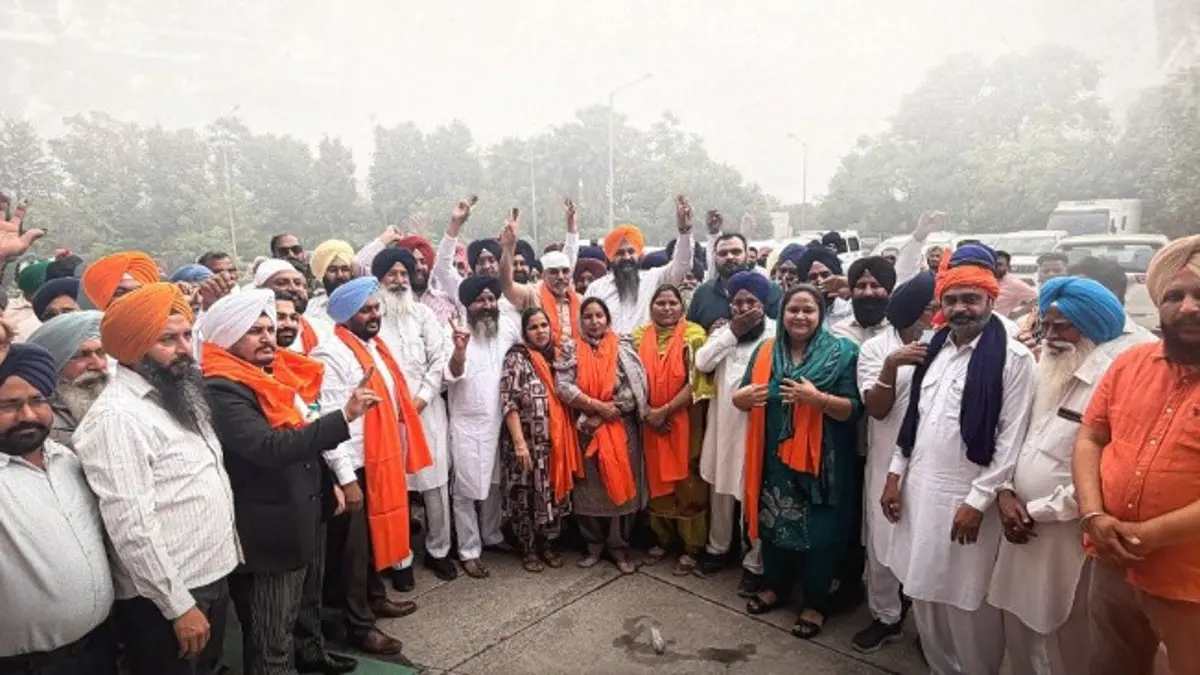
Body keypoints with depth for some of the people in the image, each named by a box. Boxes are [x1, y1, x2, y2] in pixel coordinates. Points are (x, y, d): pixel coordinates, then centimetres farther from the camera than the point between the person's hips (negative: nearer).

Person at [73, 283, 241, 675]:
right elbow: (132, 527, -23)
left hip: (213, 579, 8)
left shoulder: (179, 396, 8)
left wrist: (230, 550, 14)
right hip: (164, 599, -8)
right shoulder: (117, 417, -20)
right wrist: (180, 606, -20)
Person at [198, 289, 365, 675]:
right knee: (268, 642, 6)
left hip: (299, 519, 9)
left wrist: (327, 484, 16)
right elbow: (271, 447, -33)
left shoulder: (279, 375, 9)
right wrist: (344, 416, -36)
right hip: (266, 531, -9)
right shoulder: (222, 390, -19)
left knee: (289, 619, 25)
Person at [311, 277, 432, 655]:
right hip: (356, 467, -8)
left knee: (377, 533, 21)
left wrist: (401, 455, 17)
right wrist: (346, 477, -22)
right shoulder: (332, 355, -17)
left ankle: (376, 597, 40)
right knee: (355, 546, 5)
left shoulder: (375, 347, 11)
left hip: (383, 461, 8)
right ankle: (359, 625, 19)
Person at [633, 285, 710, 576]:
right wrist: (648, 412, -10)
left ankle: (692, 548, 16)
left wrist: (665, 410, -15)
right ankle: (663, 539, 29)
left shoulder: (694, 334, -6)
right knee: (657, 480, 13)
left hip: (685, 421, -3)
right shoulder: (640, 336, 6)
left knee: (688, 482, 3)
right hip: (651, 422, 4)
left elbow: (696, 382, -12)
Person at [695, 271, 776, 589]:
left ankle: (755, 563, 20)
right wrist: (732, 333, -10)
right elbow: (701, 363, -6)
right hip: (723, 421, 5)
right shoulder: (723, 330, 9)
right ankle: (718, 546, 38)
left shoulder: (776, 333, -9)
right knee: (720, 487, 19)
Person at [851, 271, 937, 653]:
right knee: (883, 544, 9)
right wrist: (891, 366, -23)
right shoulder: (875, 348, -1)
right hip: (889, 462, 0)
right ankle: (886, 617, 31)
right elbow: (876, 408, -9)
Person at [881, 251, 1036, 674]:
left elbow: (1011, 440, -13)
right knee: (923, 592, 17)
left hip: (966, 497, -6)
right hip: (919, 489, 6)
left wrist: (978, 501, -15)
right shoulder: (935, 348, 9)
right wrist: (895, 474, 9)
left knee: (967, 603, 6)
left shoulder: (1014, 358, -10)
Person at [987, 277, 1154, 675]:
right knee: (1021, 633, 20)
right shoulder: (1051, 369, 10)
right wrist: (1005, 491, -2)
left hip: (1066, 537, -7)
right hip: (1024, 528, 7)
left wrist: (1037, 511, -14)